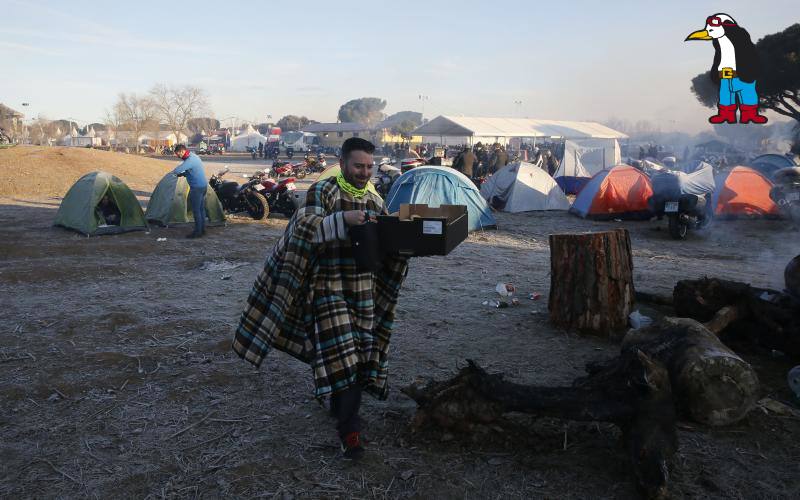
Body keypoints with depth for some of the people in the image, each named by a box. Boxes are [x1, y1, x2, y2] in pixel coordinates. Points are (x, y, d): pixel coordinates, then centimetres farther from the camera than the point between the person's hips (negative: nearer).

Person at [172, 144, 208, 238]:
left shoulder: (190, 160, -21)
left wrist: (173, 172, -5)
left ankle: (197, 231, 1)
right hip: (204, 185, 10)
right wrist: (182, 174, 8)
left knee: (196, 210, -4)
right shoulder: (194, 156, 12)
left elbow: (177, 170, -28)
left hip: (197, 187, -10)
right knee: (201, 209, 15)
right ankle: (202, 229, 23)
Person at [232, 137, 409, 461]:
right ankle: (350, 431, -4)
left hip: (364, 289, 6)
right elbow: (303, 228, -19)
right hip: (329, 286, -6)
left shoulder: (375, 200, 12)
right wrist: (344, 219, -30)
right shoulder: (322, 191, -6)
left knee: (360, 352, 9)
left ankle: (337, 401, 32)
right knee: (339, 352, -10)